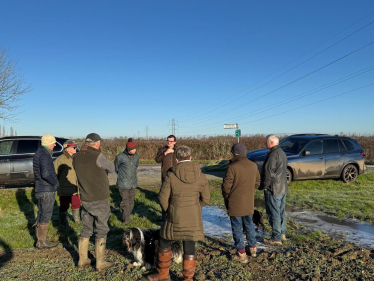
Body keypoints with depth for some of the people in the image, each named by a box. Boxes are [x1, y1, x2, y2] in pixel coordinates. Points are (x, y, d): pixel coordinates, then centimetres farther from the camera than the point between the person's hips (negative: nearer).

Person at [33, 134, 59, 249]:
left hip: (40, 189, 10)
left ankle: (40, 239, 26)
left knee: (41, 215, 16)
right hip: (47, 190, -10)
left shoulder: (38, 153, 13)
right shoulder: (45, 155, -19)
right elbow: (46, 173, -30)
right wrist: (55, 183, -16)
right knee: (45, 216, 1)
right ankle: (42, 241, 10)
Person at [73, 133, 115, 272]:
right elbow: (111, 168, -5)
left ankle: (82, 260, 29)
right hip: (100, 200, -6)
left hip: (85, 199, 6)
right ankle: (100, 263, 16)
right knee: (101, 230, 7)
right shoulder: (97, 156, -18)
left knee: (86, 229, 19)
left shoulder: (76, 157, 2)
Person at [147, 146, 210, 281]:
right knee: (189, 247, 13)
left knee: (164, 242, 20)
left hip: (175, 218, -2)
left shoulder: (171, 175, -14)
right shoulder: (200, 176, -6)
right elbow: (205, 198, 2)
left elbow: (163, 198, -9)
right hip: (193, 219, 2)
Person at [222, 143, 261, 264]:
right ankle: (253, 248, 36)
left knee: (237, 227, 5)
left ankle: (241, 254, 11)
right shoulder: (253, 165, 1)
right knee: (249, 224, 22)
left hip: (235, 203, -6)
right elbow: (257, 182, 11)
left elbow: (226, 186, -17)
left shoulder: (233, 167, -20)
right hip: (249, 202, 6)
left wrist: (226, 198, 2)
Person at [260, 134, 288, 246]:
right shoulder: (282, 153, 12)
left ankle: (276, 238, 4)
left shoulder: (273, 154, -20)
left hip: (273, 189, -10)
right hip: (283, 188, 10)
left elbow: (269, 173, -22)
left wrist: (264, 186, -11)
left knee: (274, 214, -2)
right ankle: (282, 234, 30)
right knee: (281, 212, 18)